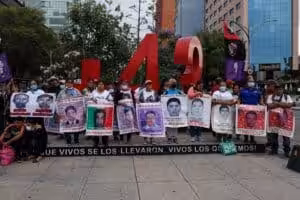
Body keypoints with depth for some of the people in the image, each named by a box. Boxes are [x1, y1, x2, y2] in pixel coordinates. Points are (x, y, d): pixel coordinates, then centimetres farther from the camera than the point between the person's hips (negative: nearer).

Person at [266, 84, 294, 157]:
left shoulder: (287, 97, 9)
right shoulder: (270, 97, 7)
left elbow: (290, 104, -9)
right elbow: (269, 105, -8)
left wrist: (277, 103, -11)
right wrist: (283, 104, -8)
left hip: (284, 118, -1)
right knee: (273, 134, 5)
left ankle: (287, 150, 6)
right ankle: (274, 149, 17)